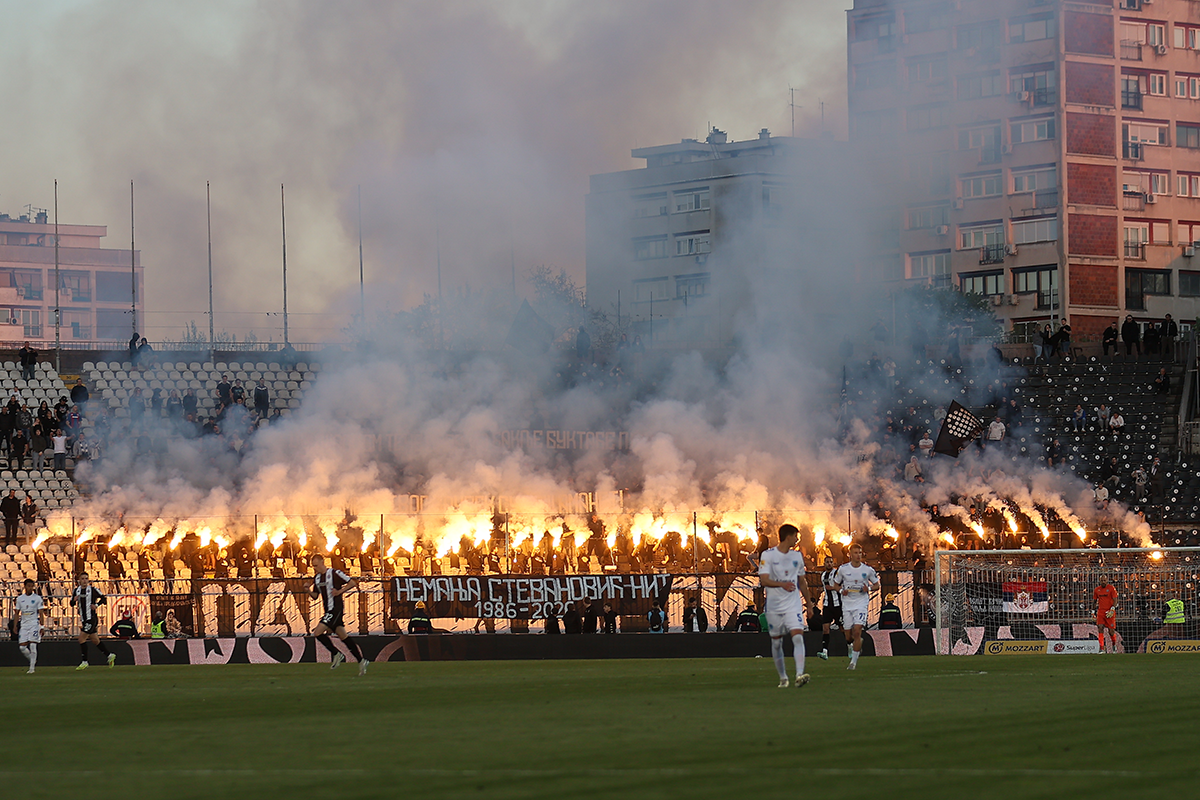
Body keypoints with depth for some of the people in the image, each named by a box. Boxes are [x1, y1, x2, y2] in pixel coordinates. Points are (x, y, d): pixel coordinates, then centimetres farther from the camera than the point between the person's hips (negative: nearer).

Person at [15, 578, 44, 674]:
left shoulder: (37, 598, 0)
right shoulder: (20, 598, 9)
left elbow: (41, 613, -1)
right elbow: (17, 613, 14)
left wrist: (41, 626, -7)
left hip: (34, 624, -4)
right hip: (24, 625, 4)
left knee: (32, 646, -12)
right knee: (22, 647, -2)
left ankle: (32, 668, -7)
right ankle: (33, 662, 21)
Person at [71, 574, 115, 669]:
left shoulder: (93, 590, -6)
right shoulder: (77, 590, 9)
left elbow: (104, 599, 0)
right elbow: (72, 604, 13)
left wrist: (96, 605, -15)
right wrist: (74, 600, -9)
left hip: (92, 618, -7)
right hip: (84, 620, 7)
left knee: (81, 639, -12)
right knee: (95, 640, 13)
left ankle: (84, 662, -6)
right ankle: (109, 655, 26)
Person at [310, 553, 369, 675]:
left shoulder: (334, 573, -10)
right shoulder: (316, 578, 13)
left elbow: (352, 583, -7)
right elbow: (315, 596, 18)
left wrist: (339, 591, -14)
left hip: (336, 609, -9)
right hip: (328, 610, 9)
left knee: (317, 632, -16)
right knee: (343, 636, 11)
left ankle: (336, 654, -4)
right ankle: (361, 661, 16)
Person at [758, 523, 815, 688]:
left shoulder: (797, 556, 10)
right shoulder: (768, 555, -5)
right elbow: (764, 580, -16)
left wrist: (808, 601, 24)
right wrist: (782, 584, -33)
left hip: (793, 605, 2)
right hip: (773, 605, -2)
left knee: (798, 636, -18)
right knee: (776, 642, 7)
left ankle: (799, 675, -27)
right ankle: (783, 678, 22)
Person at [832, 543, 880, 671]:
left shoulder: (868, 570, -1)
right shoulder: (843, 569, 1)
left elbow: (876, 584, 11)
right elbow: (836, 584, 13)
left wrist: (869, 588, -10)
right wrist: (841, 590, -9)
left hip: (861, 604, -2)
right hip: (847, 604, 2)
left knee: (857, 631, -18)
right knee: (848, 637, 4)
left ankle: (854, 661, -10)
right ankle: (856, 644, 42)